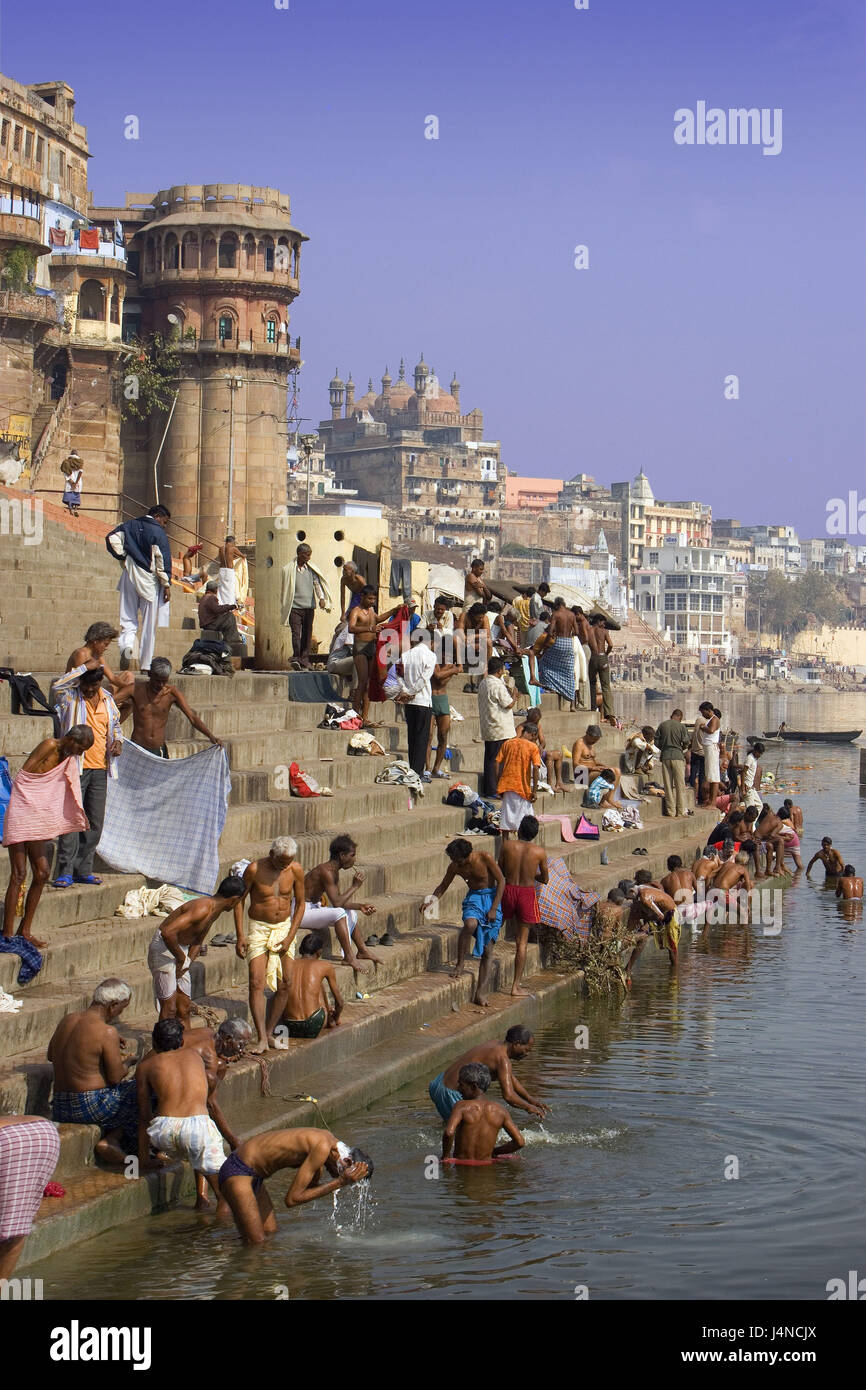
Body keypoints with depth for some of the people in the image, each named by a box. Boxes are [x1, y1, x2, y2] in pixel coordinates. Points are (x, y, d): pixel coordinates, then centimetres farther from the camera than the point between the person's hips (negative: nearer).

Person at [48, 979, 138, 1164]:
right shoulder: (106, 1032, -18)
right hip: (92, 1106, -8)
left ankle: (110, 1142, 4)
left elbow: (51, 1055, 24)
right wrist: (128, 1063, 9)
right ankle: (111, 1140, -1)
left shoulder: (66, 1021, 7)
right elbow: (116, 1077, -14)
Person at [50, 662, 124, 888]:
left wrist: (117, 741, 5)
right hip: (76, 767, -5)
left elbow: (115, 724, 26)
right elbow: (57, 685, -26)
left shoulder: (107, 699, 11)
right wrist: (84, 668, -21)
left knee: (95, 823, 7)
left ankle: (84, 869, 16)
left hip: (100, 768, 5)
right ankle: (65, 872, -10)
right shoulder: (69, 697, -4)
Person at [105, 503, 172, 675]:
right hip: (149, 580, -4)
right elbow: (162, 559, -12)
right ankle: (145, 664, 6)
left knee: (129, 619, 8)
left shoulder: (130, 525, 8)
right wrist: (166, 584, -8)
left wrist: (122, 557, 6)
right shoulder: (157, 532, -8)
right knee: (149, 625, 4)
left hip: (130, 577, 4)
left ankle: (126, 644, -24)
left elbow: (112, 538, -1)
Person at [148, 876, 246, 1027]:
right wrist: (181, 958, -22)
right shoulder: (202, 909, -25)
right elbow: (168, 932, -35)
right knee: (169, 1010, -10)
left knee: (184, 1010, 10)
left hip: (181, 950, 9)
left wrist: (188, 962, -1)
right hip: (164, 949, -9)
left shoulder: (215, 910, 6)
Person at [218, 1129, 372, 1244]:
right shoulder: (323, 1148, -25)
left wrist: (341, 1183, -4)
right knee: (257, 1243, -14)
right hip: (237, 1174, -10)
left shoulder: (329, 1138, 3)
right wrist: (340, 1182, -21)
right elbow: (292, 1199, -23)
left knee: (271, 1234, 11)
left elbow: (312, 1189, 14)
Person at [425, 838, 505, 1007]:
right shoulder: (455, 867, -5)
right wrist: (431, 898, -9)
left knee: (488, 950, -4)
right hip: (473, 898, 2)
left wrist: (494, 909, -14)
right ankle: (459, 965, -20)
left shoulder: (484, 858, -17)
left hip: (491, 898, -2)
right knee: (470, 924, -36)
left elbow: (501, 881, -11)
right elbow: (443, 886, 12)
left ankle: (480, 993, -1)